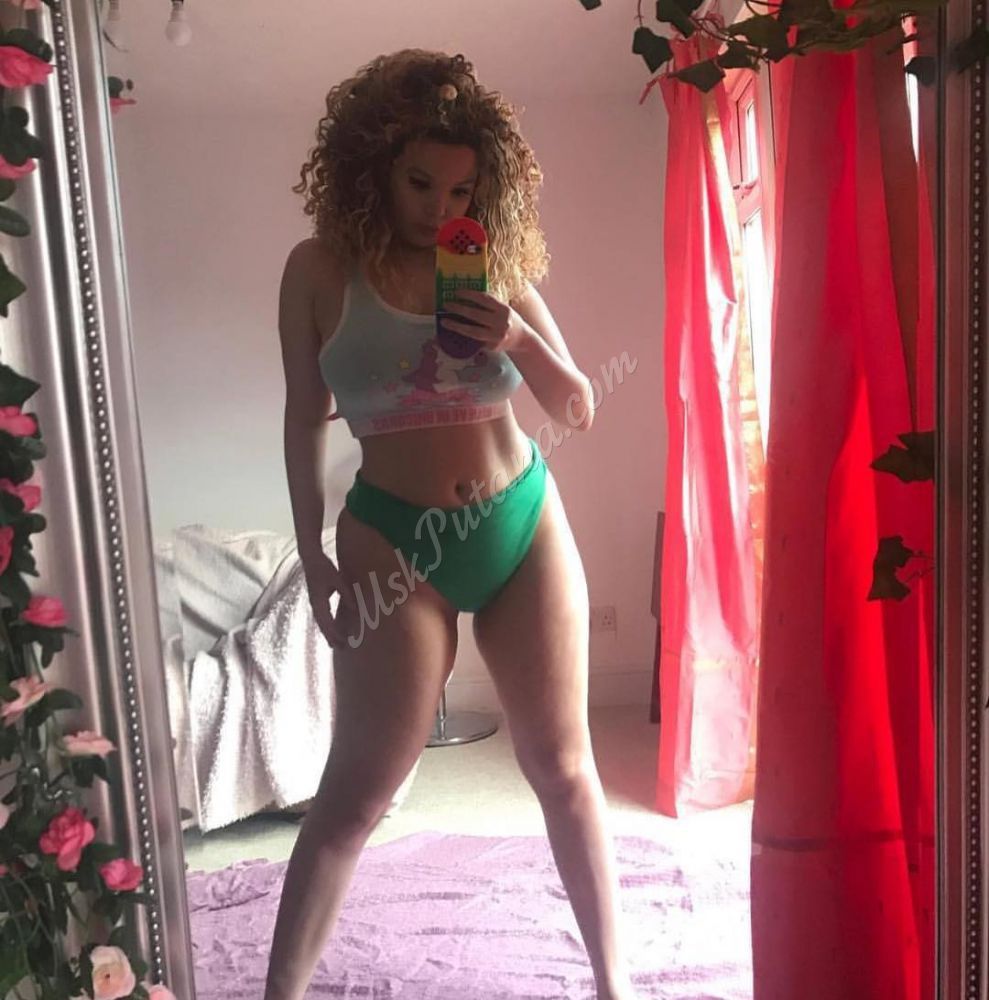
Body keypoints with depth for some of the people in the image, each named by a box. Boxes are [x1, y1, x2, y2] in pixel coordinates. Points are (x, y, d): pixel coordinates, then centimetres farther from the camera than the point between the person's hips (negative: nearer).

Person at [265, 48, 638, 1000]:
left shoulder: (497, 266, 1)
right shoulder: (321, 269, -4)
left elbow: (577, 410, 4)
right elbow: (305, 418, 2)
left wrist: (519, 339, -15)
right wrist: (312, 553, -1)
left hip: (525, 527, 3)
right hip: (396, 540, -2)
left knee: (563, 768, 10)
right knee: (355, 788, 2)